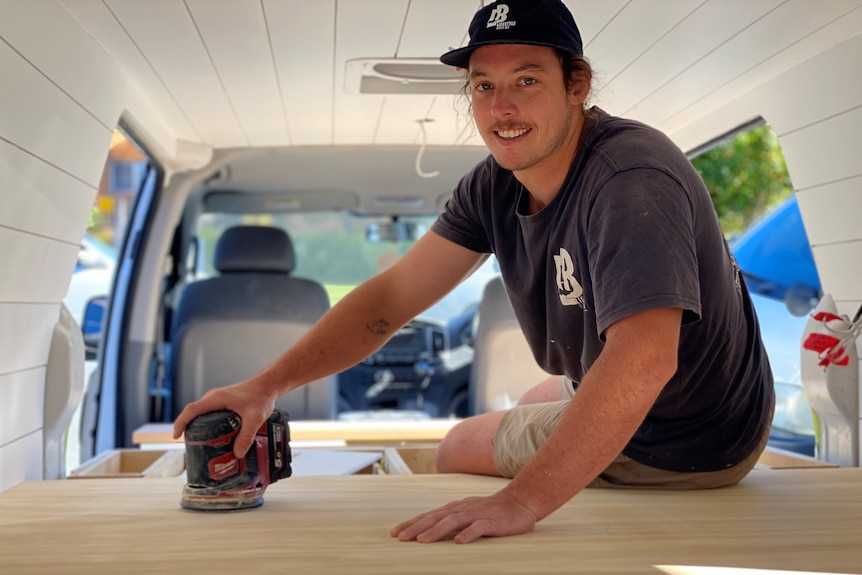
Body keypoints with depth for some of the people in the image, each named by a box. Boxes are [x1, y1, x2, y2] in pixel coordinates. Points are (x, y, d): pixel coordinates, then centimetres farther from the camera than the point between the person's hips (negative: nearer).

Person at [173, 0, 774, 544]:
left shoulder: (630, 178, -33)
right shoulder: (494, 186, -5)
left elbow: (643, 358, -45)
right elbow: (393, 295, -8)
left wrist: (520, 502, -48)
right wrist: (266, 386, -18)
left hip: (676, 444, -7)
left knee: (459, 449, 7)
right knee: (524, 413, 32)